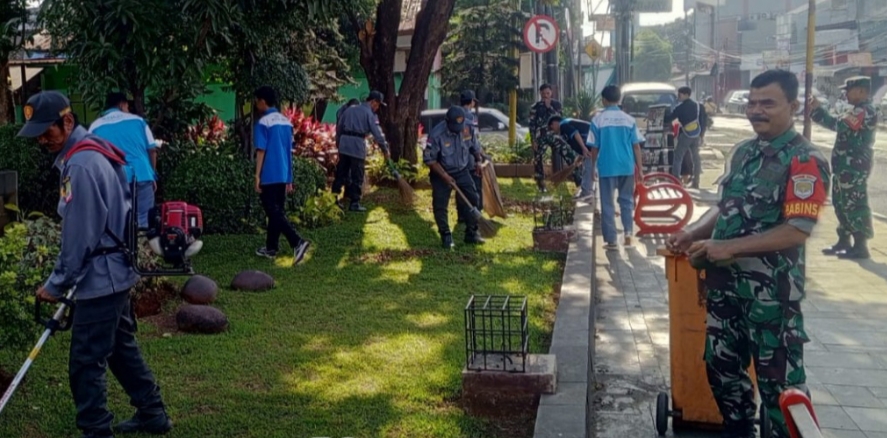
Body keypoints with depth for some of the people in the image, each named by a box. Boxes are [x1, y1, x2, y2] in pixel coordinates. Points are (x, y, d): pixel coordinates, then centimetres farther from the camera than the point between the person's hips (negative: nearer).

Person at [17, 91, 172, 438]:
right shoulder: (91, 152, 10)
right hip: (115, 272, 10)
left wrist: (56, 285, -11)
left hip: (101, 278, -10)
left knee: (86, 364, -3)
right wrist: (65, 279, 19)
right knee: (121, 347, 21)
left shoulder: (81, 166, -22)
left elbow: (80, 236, -21)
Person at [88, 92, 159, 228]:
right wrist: (152, 175, 16)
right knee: (143, 222, 3)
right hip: (142, 176, 0)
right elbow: (152, 149, 8)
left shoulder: (95, 127, 11)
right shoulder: (137, 120, 10)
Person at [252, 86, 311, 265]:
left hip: (269, 176, -7)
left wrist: (257, 176, -10)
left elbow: (261, 151, -15)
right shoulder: (286, 122, 10)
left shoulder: (264, 122, -12)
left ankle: (298, 242, -21)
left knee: (274, 213, -7)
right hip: (283, 175, 7)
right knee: (277, 211, 14)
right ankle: (271, 248, 22)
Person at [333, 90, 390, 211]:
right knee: (357, 176, 2)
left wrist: (338, 143, 23)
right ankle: (354, 203, 3)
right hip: (358, 145, -6)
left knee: (341, 173, 11)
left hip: (344, 144, 6)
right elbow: (377, 133, -6)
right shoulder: (369, 113, -1)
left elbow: (339, 127, 17)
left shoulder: (349, 109, 17)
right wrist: (385, 150, 0)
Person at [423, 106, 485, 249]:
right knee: (440, 206, -4)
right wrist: (445, 176, -23)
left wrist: (478, 160, -1)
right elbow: (429, 159, -19)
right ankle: (446, 236, 8)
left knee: (472, 199, 1)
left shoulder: (466, 129, -10)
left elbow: (473, 145, 12)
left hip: (462, 172, 4)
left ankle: (472, 233, 12)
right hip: (441, 174, -4)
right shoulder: (436, 134, -24)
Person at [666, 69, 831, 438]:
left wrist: (729, 247, -24)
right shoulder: (744, 151, 10)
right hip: (726, 281, 8)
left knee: (779, 380, 4)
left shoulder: (805, 161, -15)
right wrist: (692, 234, 1)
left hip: (772, 288, -8)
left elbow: (797, 231, -22)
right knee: (721, 366, 19)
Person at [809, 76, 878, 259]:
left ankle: (860, 246, -3)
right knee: (842, 204, 16)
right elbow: (840, 125, 21)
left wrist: (817, 110, -14)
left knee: (855, 205, -7)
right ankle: (844, 241, 25)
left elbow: (840, 125, -26)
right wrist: (817, 110, 10)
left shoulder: (866, 112, -17)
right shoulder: (859, 111, 18)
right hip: (846, 166, 11)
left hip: (854, 168, -11)